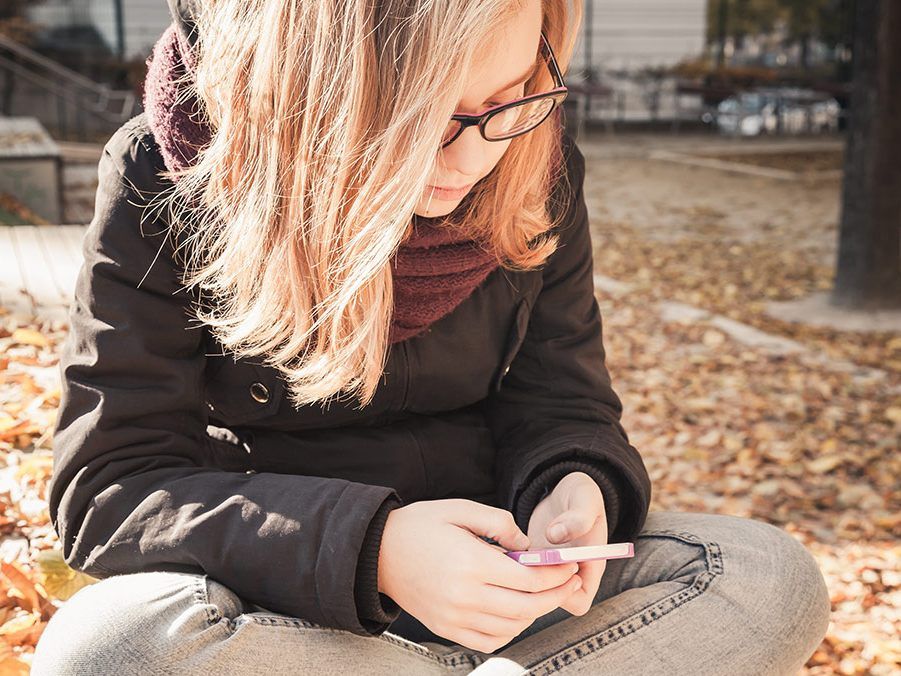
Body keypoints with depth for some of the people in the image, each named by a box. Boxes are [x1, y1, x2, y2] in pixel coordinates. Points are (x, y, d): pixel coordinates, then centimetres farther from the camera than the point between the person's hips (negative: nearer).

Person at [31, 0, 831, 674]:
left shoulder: (535, 174, -5)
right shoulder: (165, 177, -15)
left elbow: (558, 399, 3)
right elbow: (111, 485, -17)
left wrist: (572, 487, -23)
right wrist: (367, 548, -32)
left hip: (485, 573, 2)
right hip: (279, 594, -1)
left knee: (772, 580, -16)